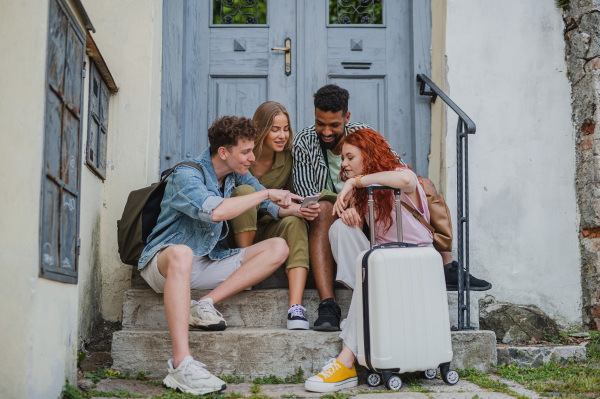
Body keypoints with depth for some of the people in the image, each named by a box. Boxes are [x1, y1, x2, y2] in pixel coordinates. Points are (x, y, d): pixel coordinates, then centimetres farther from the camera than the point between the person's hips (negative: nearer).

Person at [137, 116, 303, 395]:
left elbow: (274, 208, 15)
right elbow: (215, 210, -34)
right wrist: (266, 194, -25)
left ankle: (205, 304, -20)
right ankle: (181, 366, -50)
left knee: (278, 247, -7)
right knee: (181, 253, -44)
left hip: (210, 263, 7)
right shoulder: (186, 175, -16)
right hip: (164, 262, -7)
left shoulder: (237, 175, 8)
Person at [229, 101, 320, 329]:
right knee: (246, 190, -29)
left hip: (268, 229, 2)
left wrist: (298, 208, -24)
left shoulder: (288, 158, -2)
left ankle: (295, 308, -45)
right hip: (238, 230, -2)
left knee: (295, 222, -31)